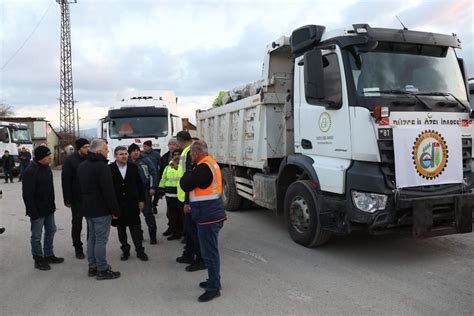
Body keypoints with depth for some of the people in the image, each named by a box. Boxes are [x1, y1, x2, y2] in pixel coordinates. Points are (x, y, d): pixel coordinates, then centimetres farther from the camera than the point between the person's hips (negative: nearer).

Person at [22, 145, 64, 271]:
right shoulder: (30, 171, -21)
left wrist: (52, 204, 17)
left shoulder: (46, 167, 6)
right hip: (37, 210, -9)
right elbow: (27, 194, -22)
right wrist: (33, 212, -22)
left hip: (48, 208, 9)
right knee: (36, 235, 5)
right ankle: (38, 260, 18)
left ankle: (49, 255, 31)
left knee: (50, 231, 17)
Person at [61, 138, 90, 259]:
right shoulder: (70, 161, -9)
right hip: (77, 199, -3)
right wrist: (67, 199, -13)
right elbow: (65, 181, -10)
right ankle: (78, 248, 23)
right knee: (77, 224, 9)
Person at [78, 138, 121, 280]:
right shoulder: (102, 166, -19)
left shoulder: (82, 166, 12)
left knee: (92, 237, 17)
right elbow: (108, 191, -21)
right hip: (101, 210, -9)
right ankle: (102, 270, 4)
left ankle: (92, 266, 25)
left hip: (87, 208, 9)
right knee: (101, 239, -3)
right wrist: (115, 210, -15)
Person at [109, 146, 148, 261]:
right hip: (117, 205, -1)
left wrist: (141, 200, 4)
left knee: (136, 229, 4)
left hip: (132, 204, 1)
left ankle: (140, 251, 15)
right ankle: (125, 250, 26)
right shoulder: (110, 169, -6)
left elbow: (139, 185, 6)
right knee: (121, 229, 11)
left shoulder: (133, 167, 2)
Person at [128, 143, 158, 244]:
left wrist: (152, 187, -5)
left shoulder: (145, 160, 1)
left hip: (145, 189, -3)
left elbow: (153, 173, 1)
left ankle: (152, 234, 4)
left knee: (148, 212, -3)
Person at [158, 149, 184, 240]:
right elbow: (163, 180, 20)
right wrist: (161, 189, 13)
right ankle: (175, 232, 24)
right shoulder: (168, 167, 14)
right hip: (170, 196, 5)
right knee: (172, 215, 11)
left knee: (182, 216, 2)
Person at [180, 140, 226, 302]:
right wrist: (192, 173, 6)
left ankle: (214, 287, 8)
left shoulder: (202, 168, -20)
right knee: (211, 250, 20)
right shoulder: (211, 163, 12)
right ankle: (214, 280, 33)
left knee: (209, 252, -1)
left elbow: (185, 185, -17)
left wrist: (188, 172, 0)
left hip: (208, 217, -10)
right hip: (213, 214, 10)